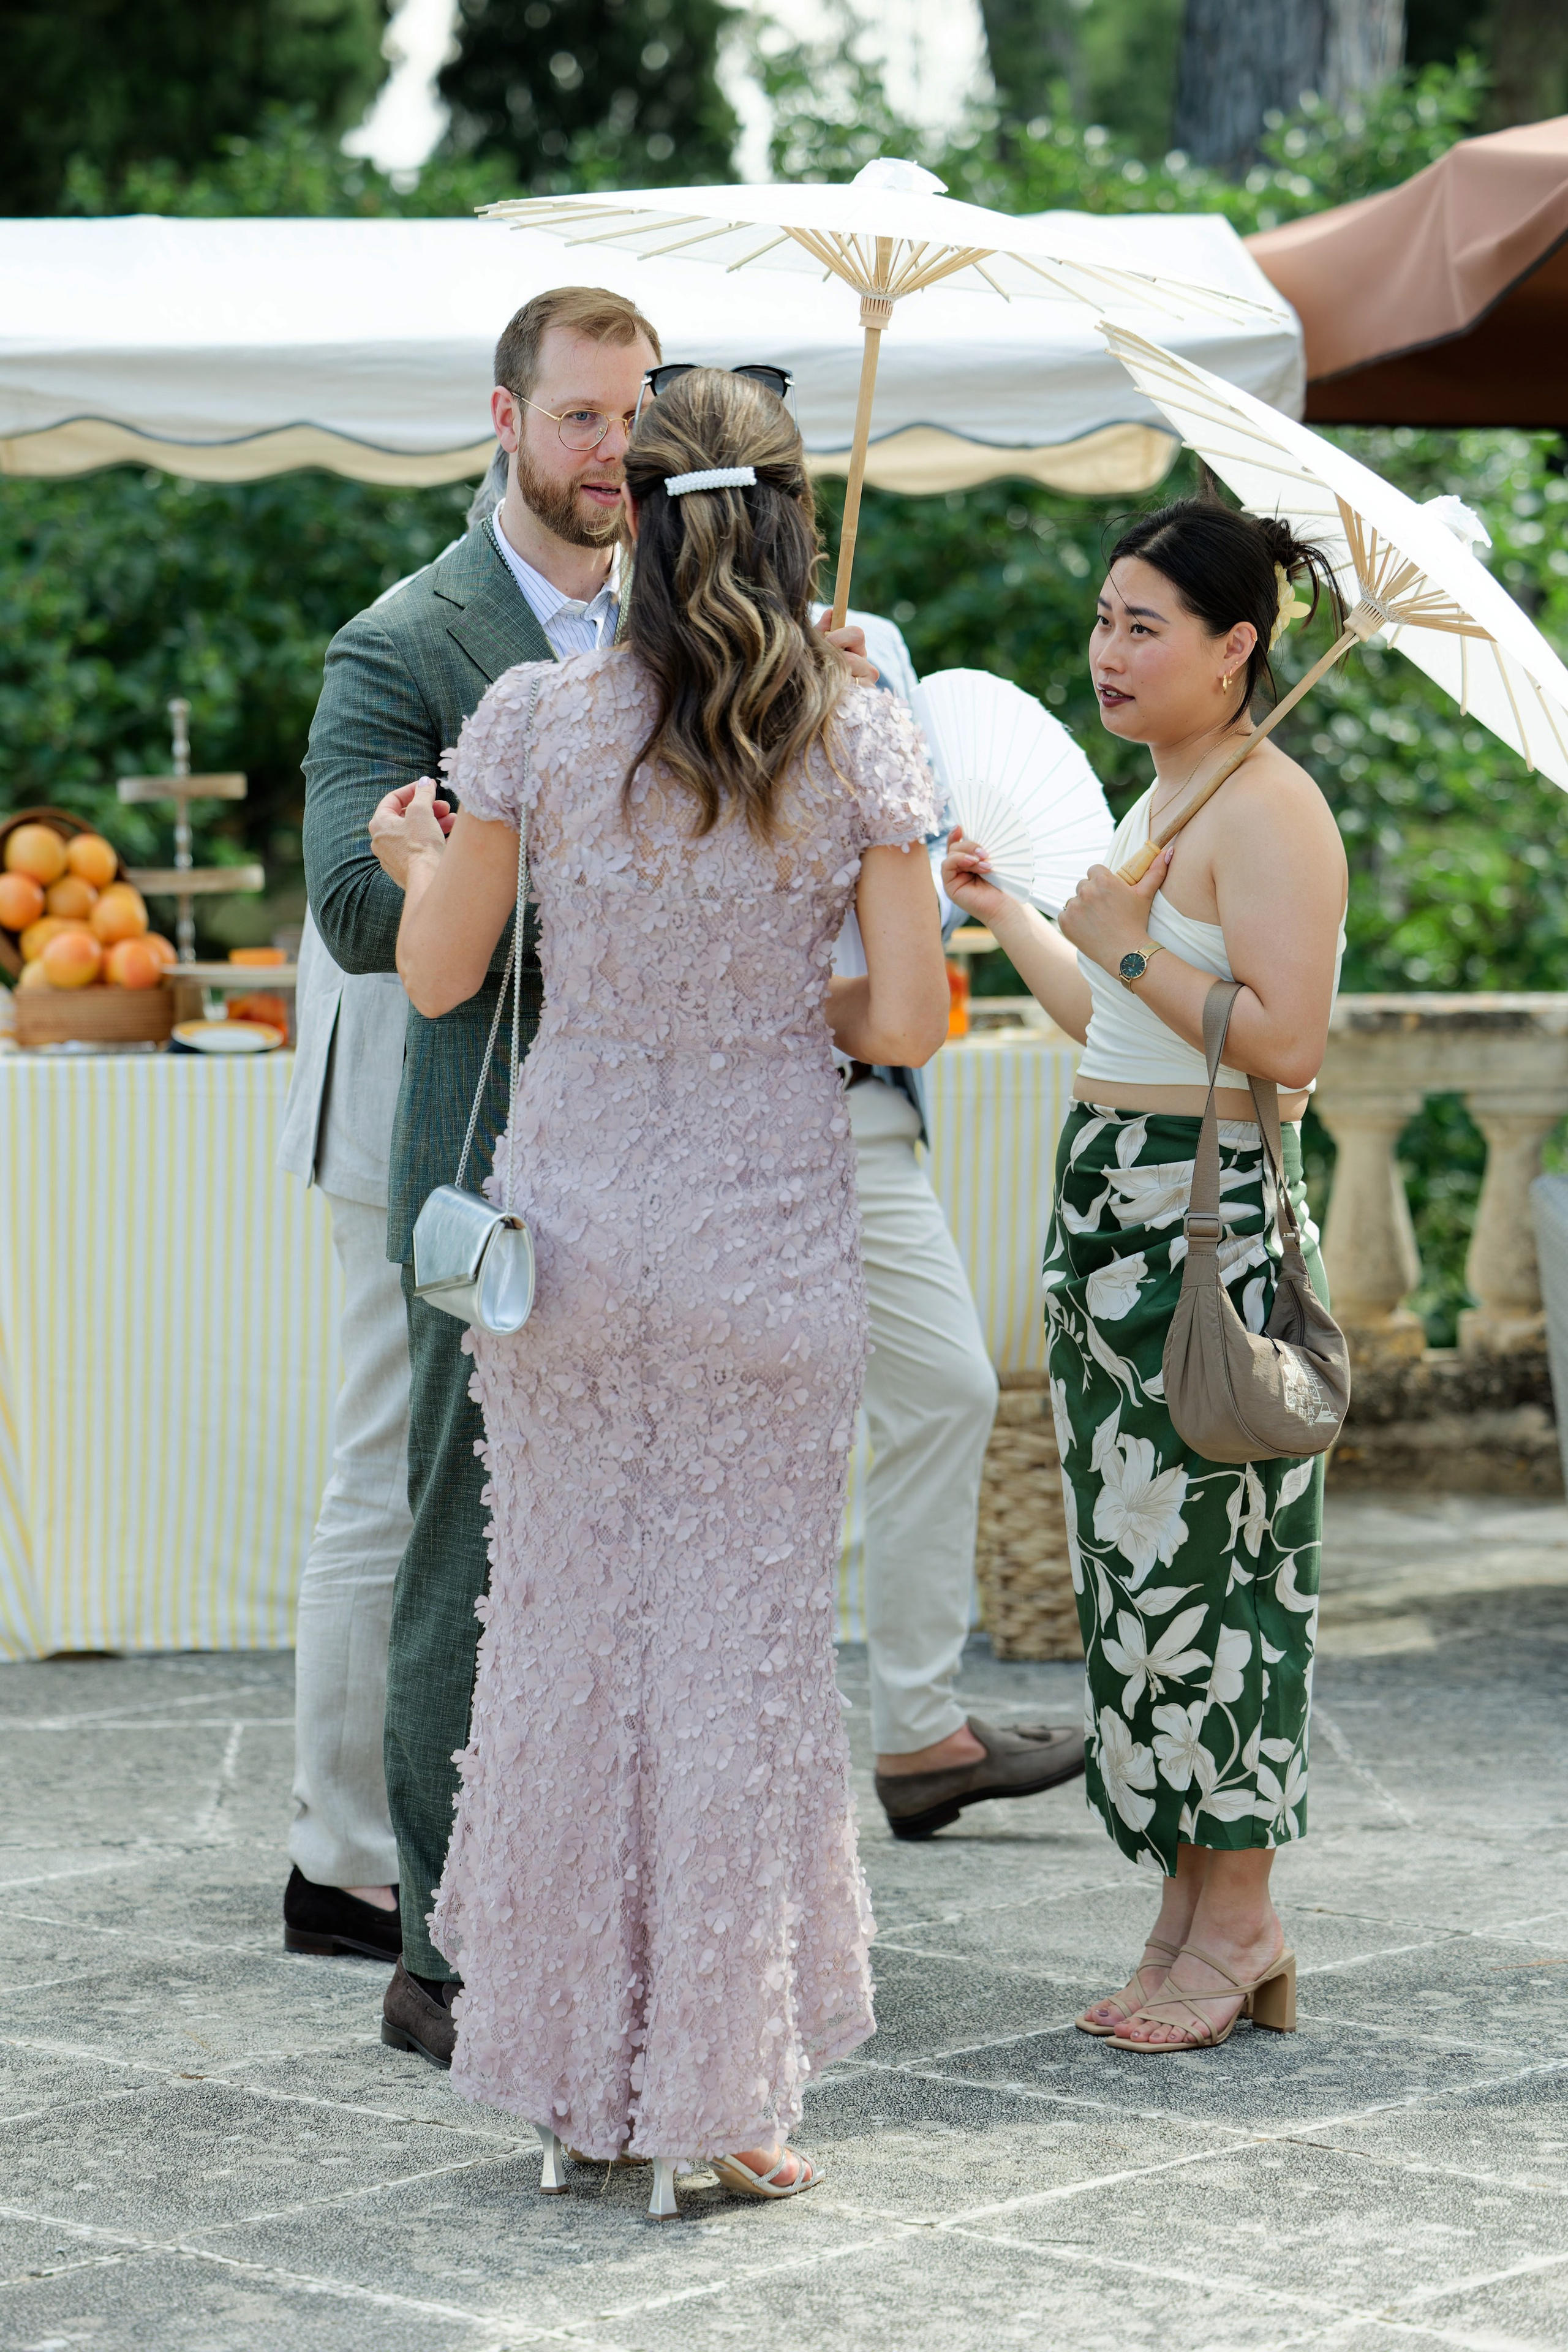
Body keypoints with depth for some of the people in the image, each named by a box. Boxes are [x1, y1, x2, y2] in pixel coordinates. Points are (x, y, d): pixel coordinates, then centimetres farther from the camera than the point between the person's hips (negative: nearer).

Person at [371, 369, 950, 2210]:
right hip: (767, 1230, -1)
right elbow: (908, 1021, -9)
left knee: (569, 1627, 11)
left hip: (575, 1214, 1)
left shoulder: (536, 719, -5)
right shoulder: (862, 741, -6)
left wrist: (413, 855, 22)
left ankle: (575, 2075, 18)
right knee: (743, 1644, 5)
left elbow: (437, 975, 2)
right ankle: (714, 2097, 8)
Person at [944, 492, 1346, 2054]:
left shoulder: (1269, 810, -12)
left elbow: (1285, 1043, -20)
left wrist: (1131, 945, -20)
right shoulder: (1159, 803, 18)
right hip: (1114, 1205, 10)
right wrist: (1003, 913, 28)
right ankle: (1188, 1921, 15)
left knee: (1196, 1558, -6)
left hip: (1210, 1211, -10)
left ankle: (1238, 1924, 3)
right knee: (1140, 1558, 10)